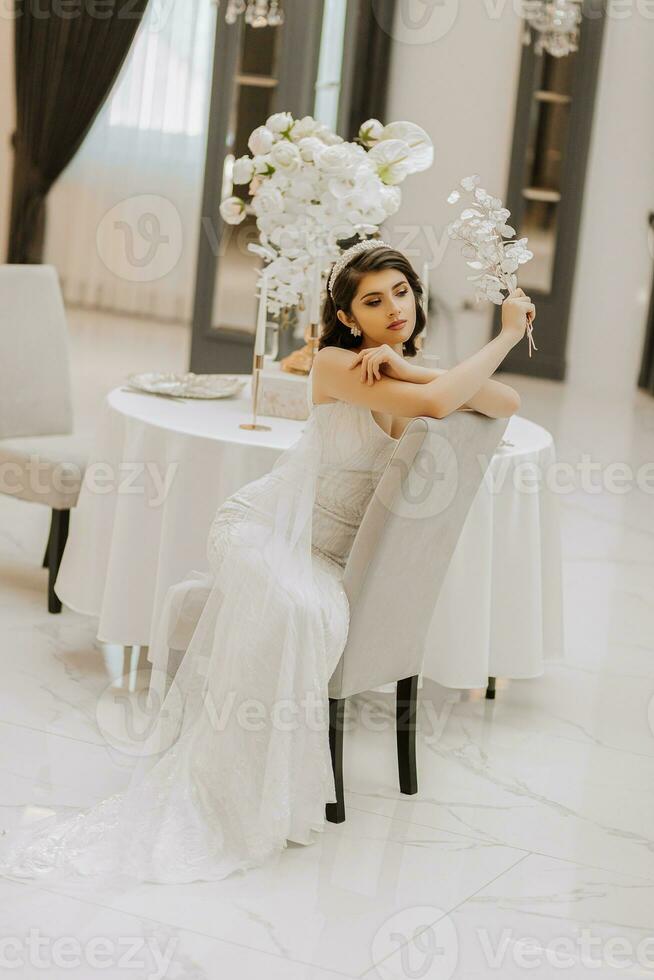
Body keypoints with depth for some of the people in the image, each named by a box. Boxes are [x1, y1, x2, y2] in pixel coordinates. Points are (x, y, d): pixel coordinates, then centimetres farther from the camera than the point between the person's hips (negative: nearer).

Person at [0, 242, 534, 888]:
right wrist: (509, 334, -16)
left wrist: (406, 367, -18)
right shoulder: (337, 362, -14)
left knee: (323, 620, -31)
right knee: (291, 607, -37)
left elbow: (507, 405, -7)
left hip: (326, 555, 4)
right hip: (264, 524, -4)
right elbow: (435, 403, -28)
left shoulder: (415, 373, 6)